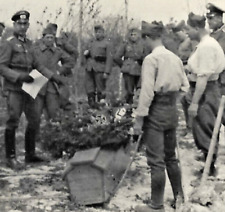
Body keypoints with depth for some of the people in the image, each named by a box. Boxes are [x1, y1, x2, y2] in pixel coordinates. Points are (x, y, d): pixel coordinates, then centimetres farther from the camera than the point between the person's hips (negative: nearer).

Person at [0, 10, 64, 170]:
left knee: (34, 121, 10)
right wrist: (19, 76, -21)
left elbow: (36, 64, 23)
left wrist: (52, 76, 16)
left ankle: (30, 154, 21)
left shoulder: (28, 43, 14)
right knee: (13, 122, -7)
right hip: (14, 89, -7)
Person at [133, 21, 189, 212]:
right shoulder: (175, 58, 4)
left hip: (156, 111, -7)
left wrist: (139, 118, -13)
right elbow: (185, 86, 9)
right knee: (171, 156, 20)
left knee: (156, 160, 0)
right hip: (172, 110, 7)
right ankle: (179, 196, 29)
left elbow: (147, 92, -18)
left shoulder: (151, 59, -15)